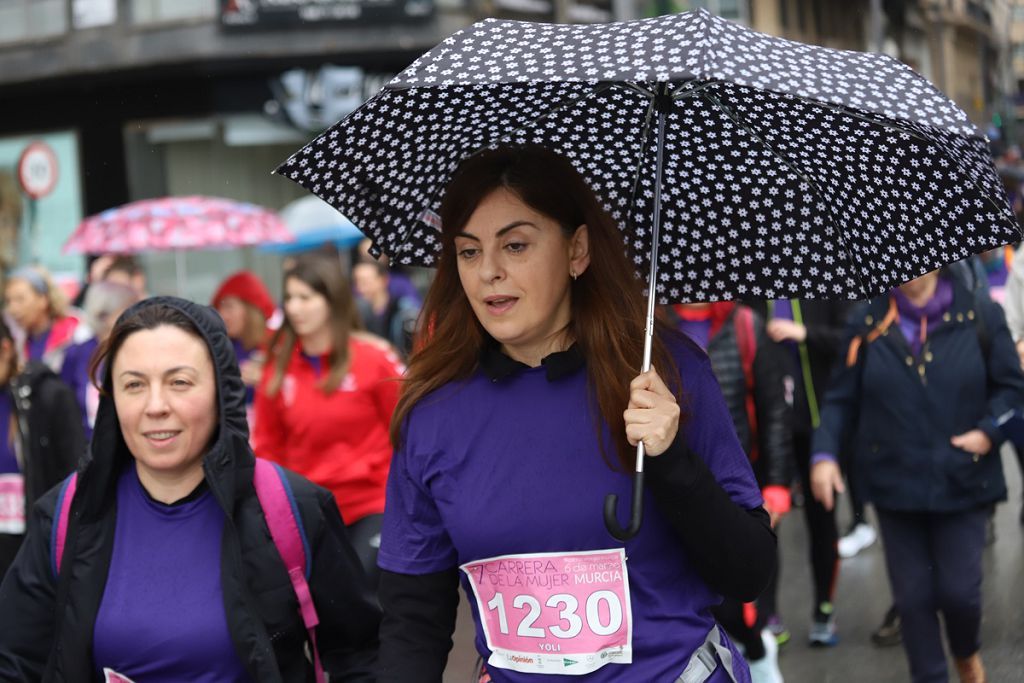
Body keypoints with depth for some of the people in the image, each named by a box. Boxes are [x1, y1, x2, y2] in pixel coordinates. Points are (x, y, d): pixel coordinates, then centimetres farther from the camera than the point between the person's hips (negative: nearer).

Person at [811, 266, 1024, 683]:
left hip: (962, 481, -1)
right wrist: (824, 453, -10)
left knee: (959, 589, 2)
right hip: (895, 483, 1)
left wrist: (990, 430, -14)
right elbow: (842, 398, 1)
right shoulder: (870, 322, -3)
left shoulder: (979, 314, -5)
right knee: (911, 595, 6)